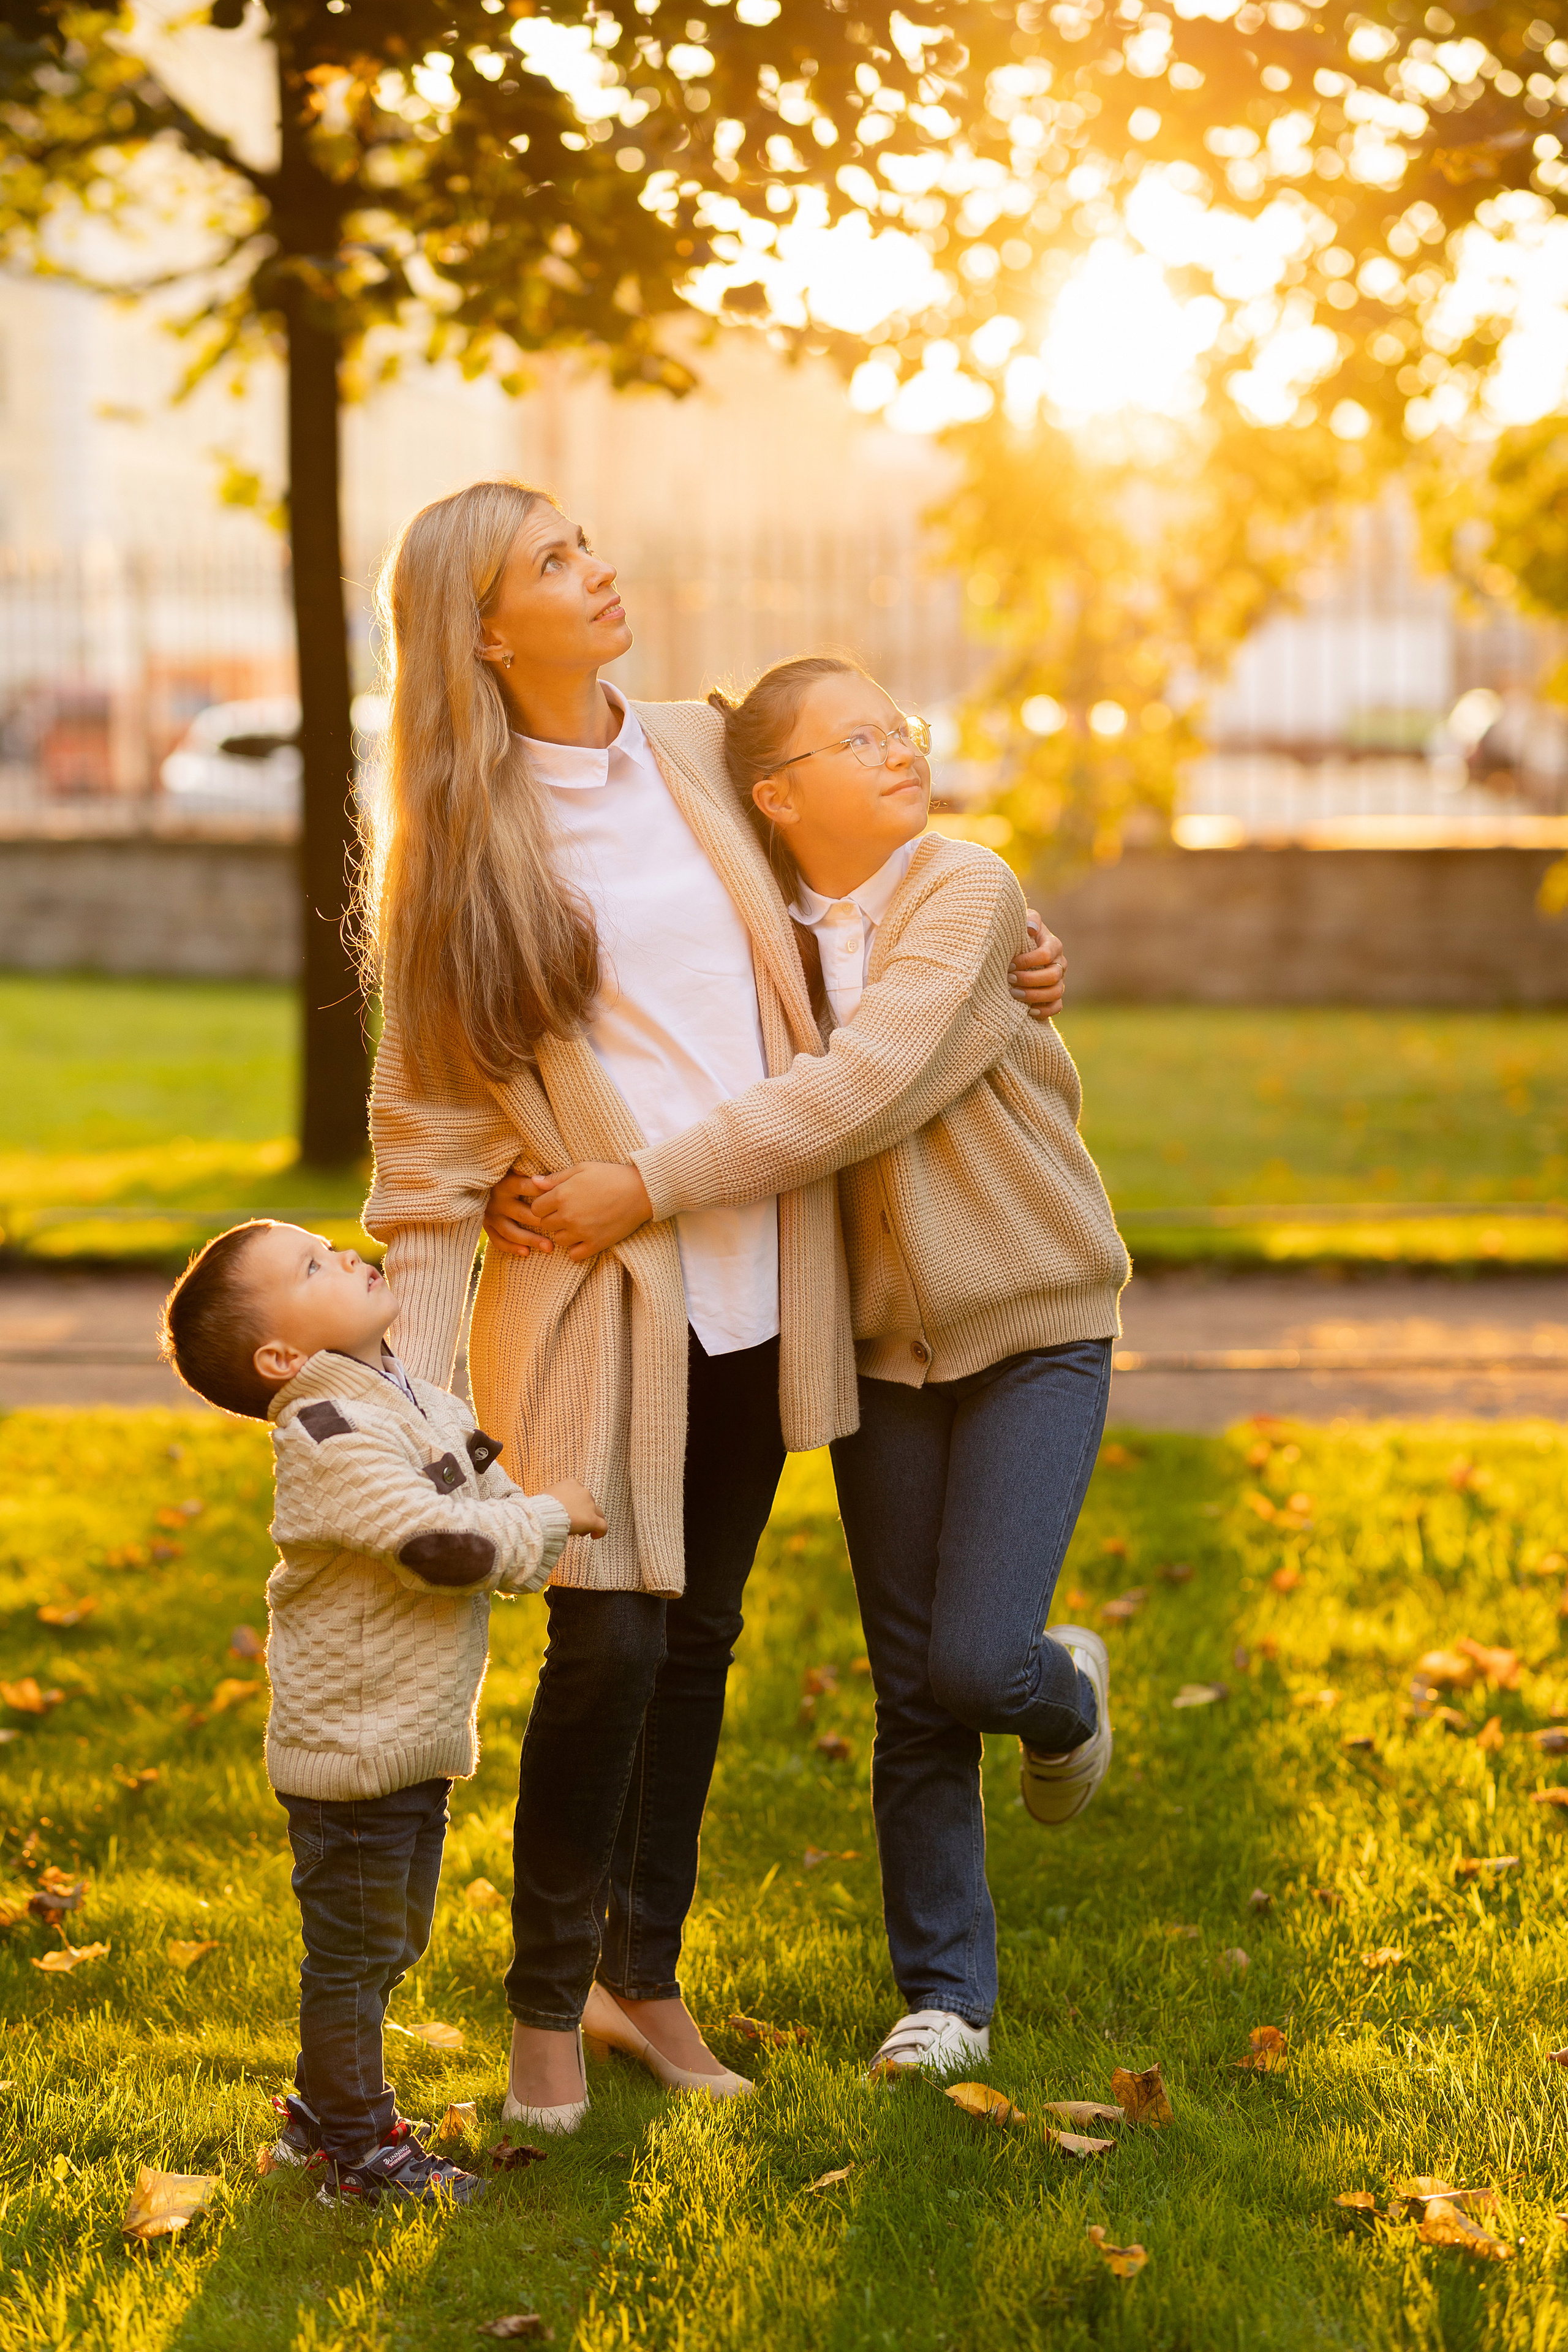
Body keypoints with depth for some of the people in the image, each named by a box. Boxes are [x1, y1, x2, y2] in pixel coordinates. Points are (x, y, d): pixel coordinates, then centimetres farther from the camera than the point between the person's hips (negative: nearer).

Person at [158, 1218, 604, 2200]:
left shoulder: (413, 1400, 9)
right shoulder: (330, 1437, -22)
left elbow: (486, 1503, 19)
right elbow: (443, 1544, -30)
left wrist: (538, 1528, -3)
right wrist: (549, 1518, -15)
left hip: (415, 1739, 10)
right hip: (354, 1750, -10)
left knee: (392, 1944, 21)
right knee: (354, 1952, 2)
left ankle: (320, 2113, 36)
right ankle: (360, 2152, 14)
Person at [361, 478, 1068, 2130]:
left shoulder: (697, 753, 8)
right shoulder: (462, 838, -5)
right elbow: (434, 1127, -6)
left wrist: (994, 957, 13)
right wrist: (411, 1377, -13)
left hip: (756, 1285, 5)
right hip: (595, 1297, -5)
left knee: (700, 1637, 11)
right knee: (610, 1641, -10)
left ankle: (644, 1978, 25)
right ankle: (545, 2005, 9)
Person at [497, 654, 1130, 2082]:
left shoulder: (967, 895, -16)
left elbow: (861, 1093, -29)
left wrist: (648, 1189, -31)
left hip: (1034, 1328, -4)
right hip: (881, 1339, 4)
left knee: (978, 1663, -13)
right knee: (912, 1697, 6)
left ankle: (1067, 1693, 25)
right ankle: (946, 1993, 22)